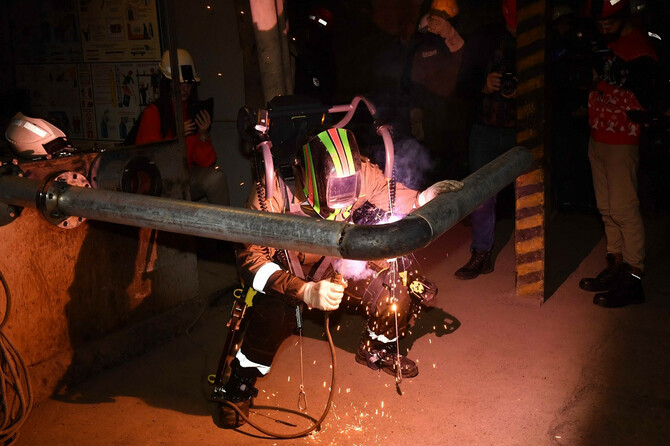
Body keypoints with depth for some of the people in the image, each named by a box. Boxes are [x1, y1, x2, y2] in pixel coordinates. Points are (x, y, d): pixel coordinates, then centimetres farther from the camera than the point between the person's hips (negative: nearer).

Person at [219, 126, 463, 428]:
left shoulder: (359, 173, -27)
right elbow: (251, 259, -35)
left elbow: (389, 194, -5)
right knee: (275, 312, -33)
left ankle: (375, 351, 24)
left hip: (338, 260, 4)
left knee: (395, 288, -11)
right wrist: (306, 292, -48)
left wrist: (420, 199, -29)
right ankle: (238, 388, -6)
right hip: (286, 267, -4)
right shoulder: (272, 192, -36)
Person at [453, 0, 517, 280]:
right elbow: (465, 82, 5)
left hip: (522, 131, -2)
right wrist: (484, 85, -15)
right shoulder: (484, 40, 3)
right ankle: (481, 255, 19)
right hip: (486, 128, 2)